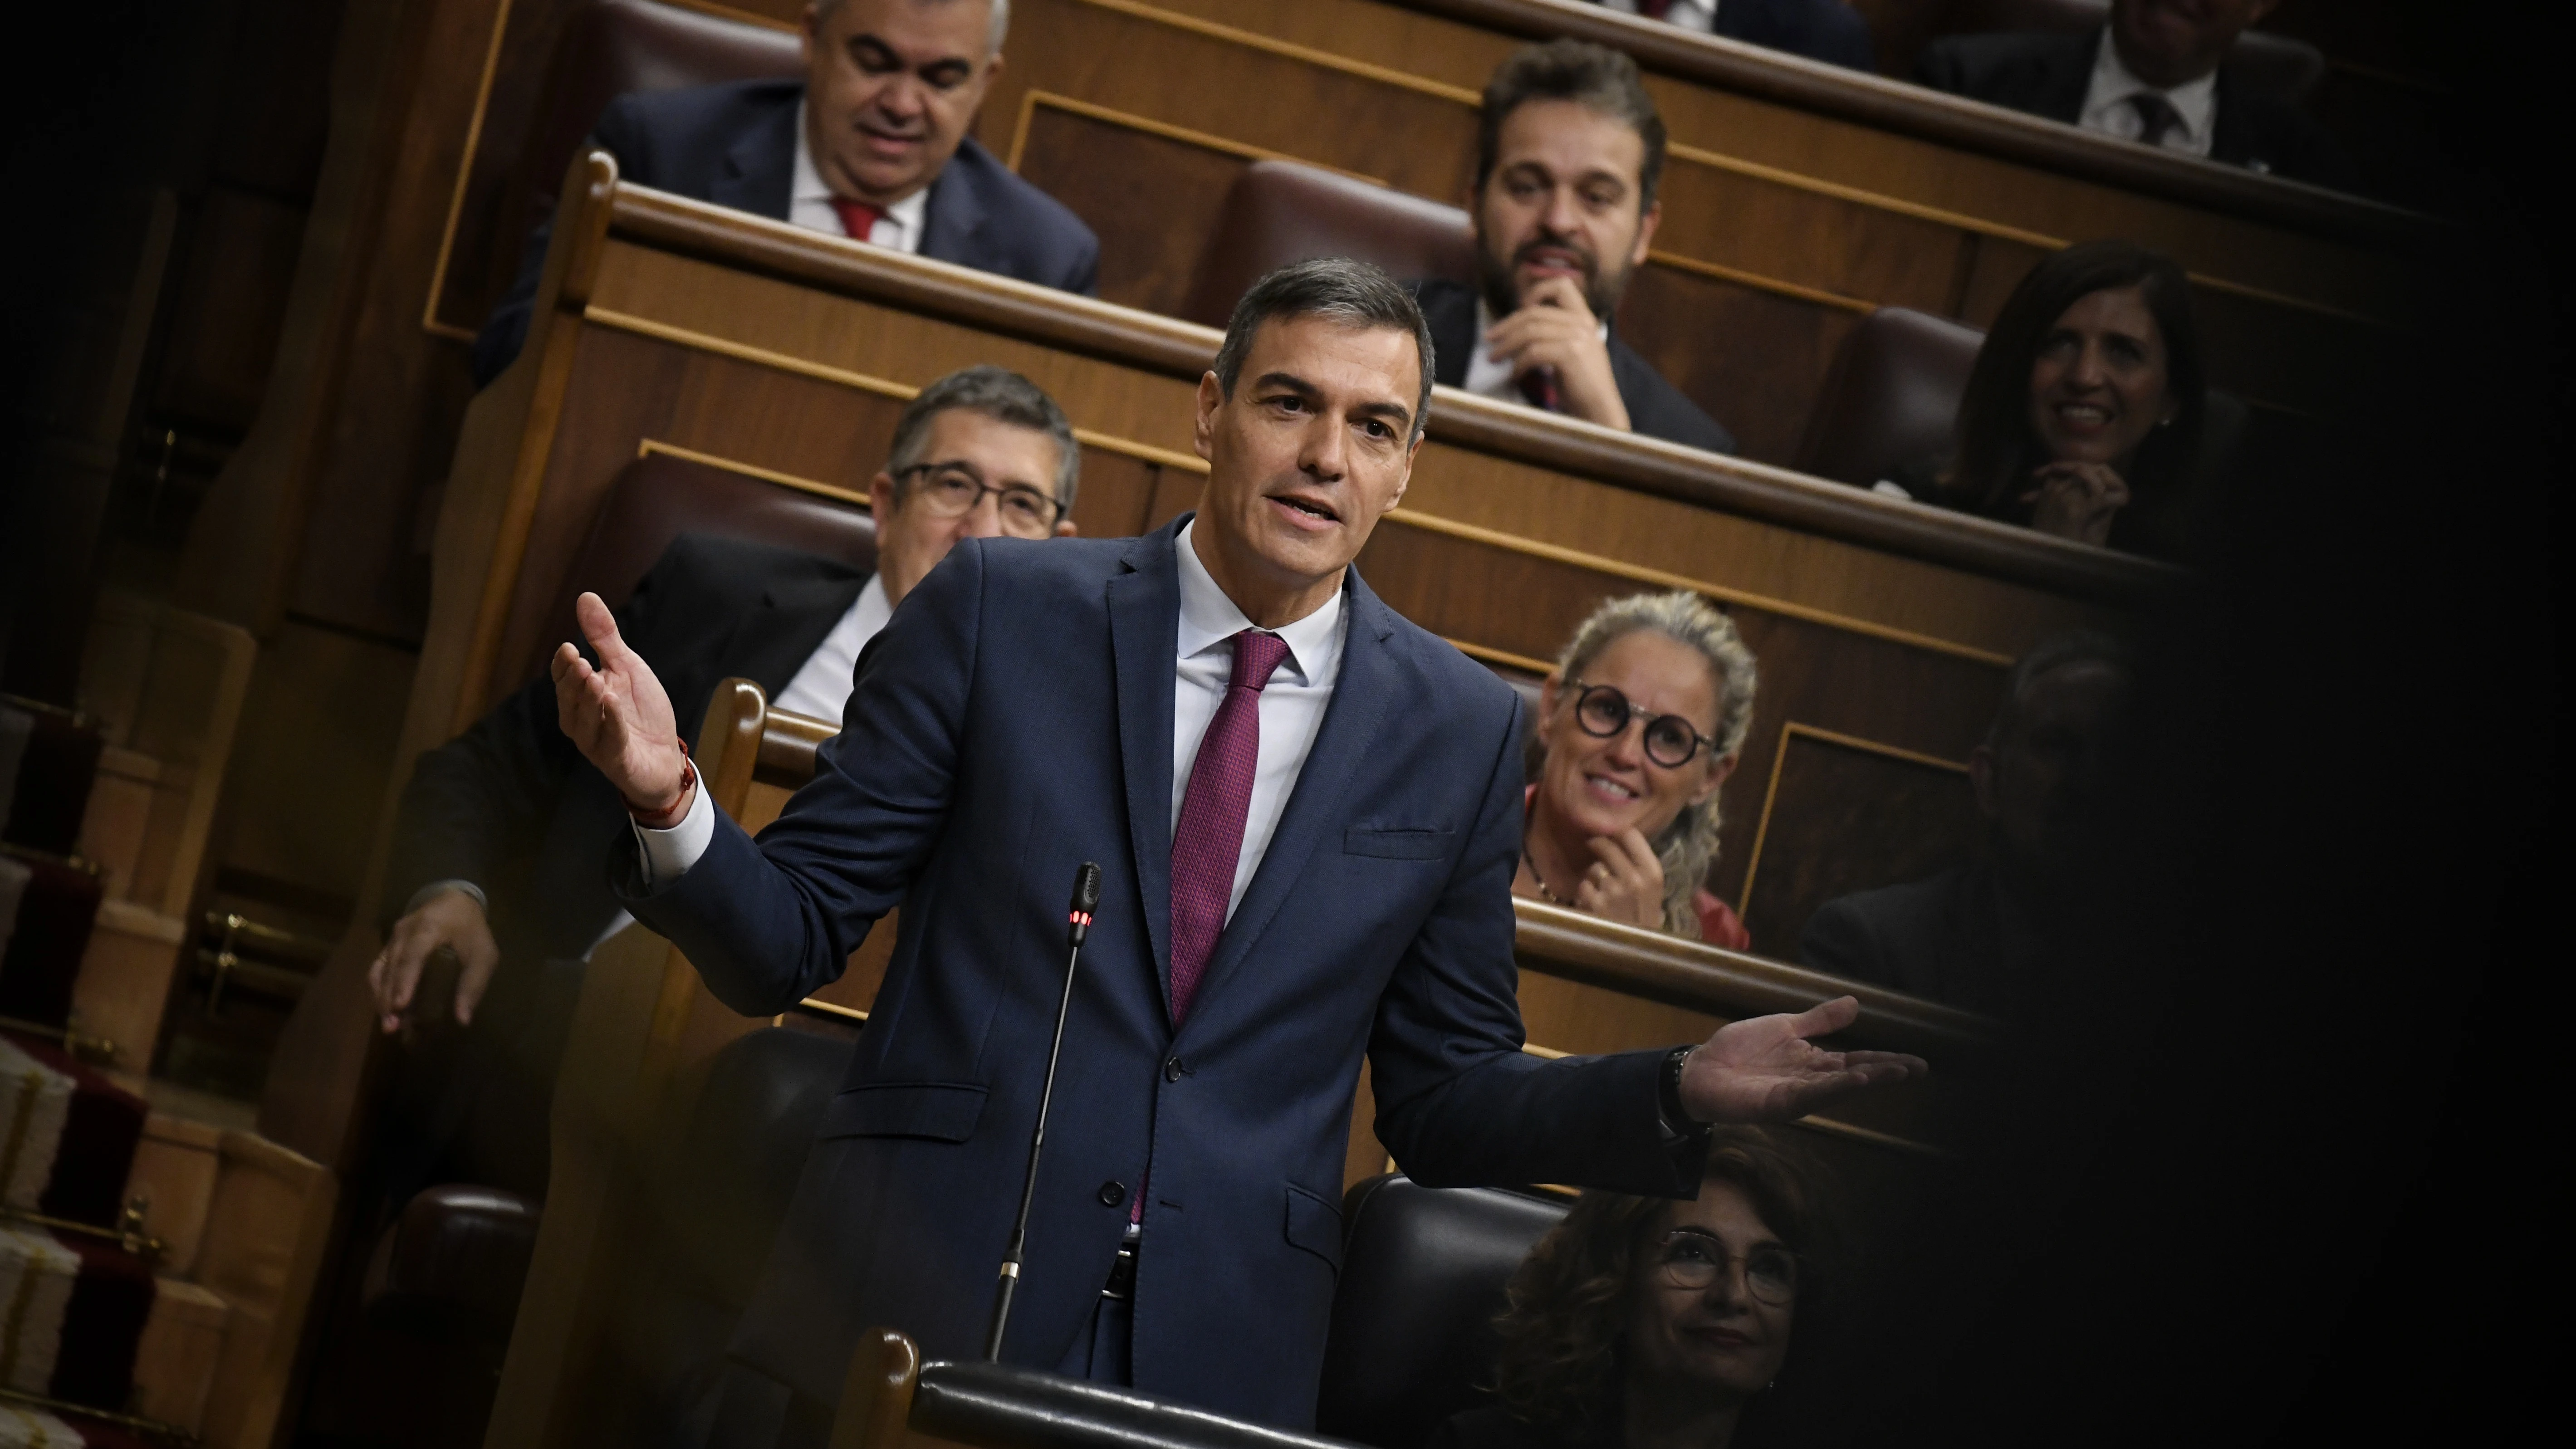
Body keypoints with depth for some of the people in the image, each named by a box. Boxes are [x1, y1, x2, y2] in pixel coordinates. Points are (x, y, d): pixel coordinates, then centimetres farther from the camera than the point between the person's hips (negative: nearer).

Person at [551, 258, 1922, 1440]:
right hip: (903, 1316, -1)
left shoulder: (1460, 730, 6)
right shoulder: (1000, 607, 1)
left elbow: (1443, 1100, 11)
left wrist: (1688, 1090, -5)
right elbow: (786, 939, 0)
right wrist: (669, 799, -20)